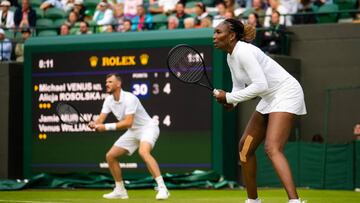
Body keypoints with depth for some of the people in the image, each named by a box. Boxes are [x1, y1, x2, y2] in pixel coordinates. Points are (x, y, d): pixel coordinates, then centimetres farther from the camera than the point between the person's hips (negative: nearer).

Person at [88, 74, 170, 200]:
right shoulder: (109, 100, -1)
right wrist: (94, 124, -30)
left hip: (148, 128, -9)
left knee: (143, 152, -36)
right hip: (133, 132, 9)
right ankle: (120, 191, 17)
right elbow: (100, 119, -6)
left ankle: (162, 188, -39)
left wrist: (106, 127, -35)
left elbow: (128, 123, -32)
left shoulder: (129, 98, -25)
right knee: (110, 156, 3)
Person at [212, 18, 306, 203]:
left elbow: (260, 85, -28)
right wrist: (230, 102, -5)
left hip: (286, 93, -10)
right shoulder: (231, 57, 9)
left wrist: (229, 97, -21)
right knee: (245, 147, 12)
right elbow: (239, 87, 17)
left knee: (272, 149, -25)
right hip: (270, 98, 10)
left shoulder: (243, 52, -21)